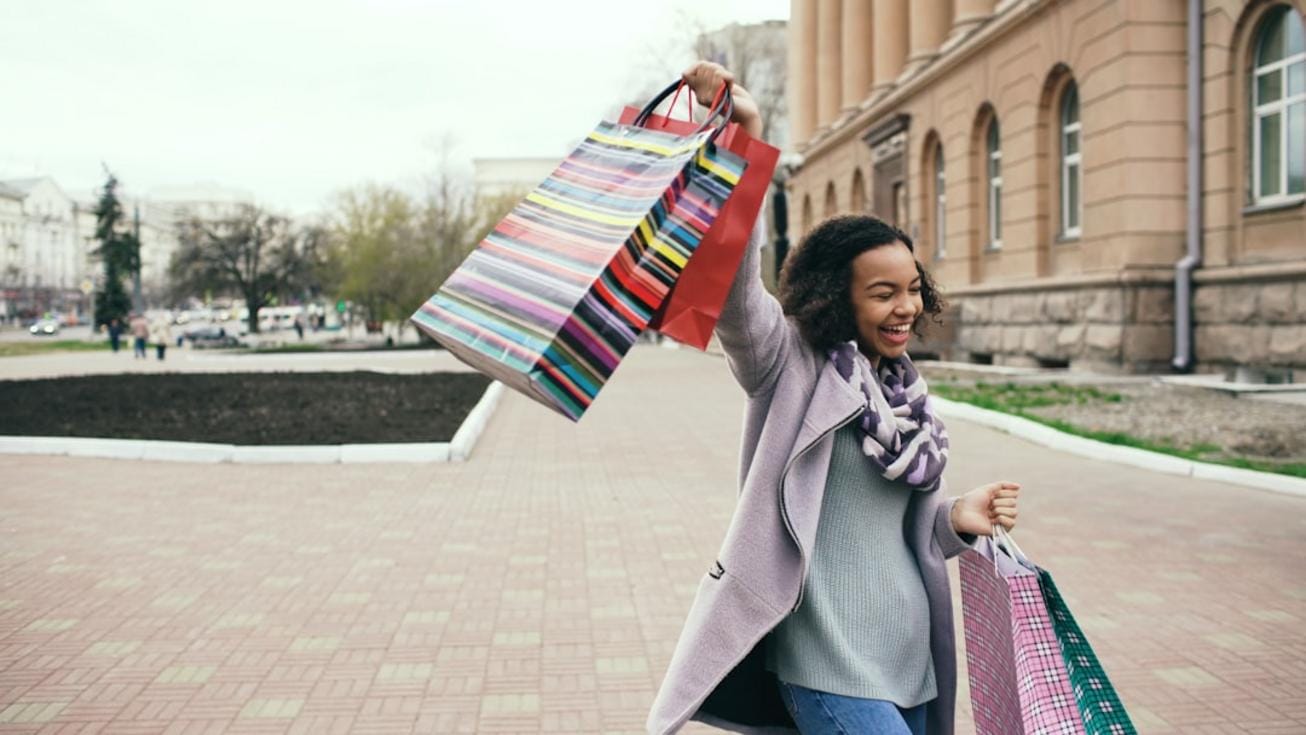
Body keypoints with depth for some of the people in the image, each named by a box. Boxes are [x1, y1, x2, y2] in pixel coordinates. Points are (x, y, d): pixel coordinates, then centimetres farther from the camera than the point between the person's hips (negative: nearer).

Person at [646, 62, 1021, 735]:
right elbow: (735, 285, -26)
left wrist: (957, 519, -3)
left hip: (910, 661, 7)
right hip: (831, 669, -7)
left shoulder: (905, 394, 11)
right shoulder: (791, 367, -8)